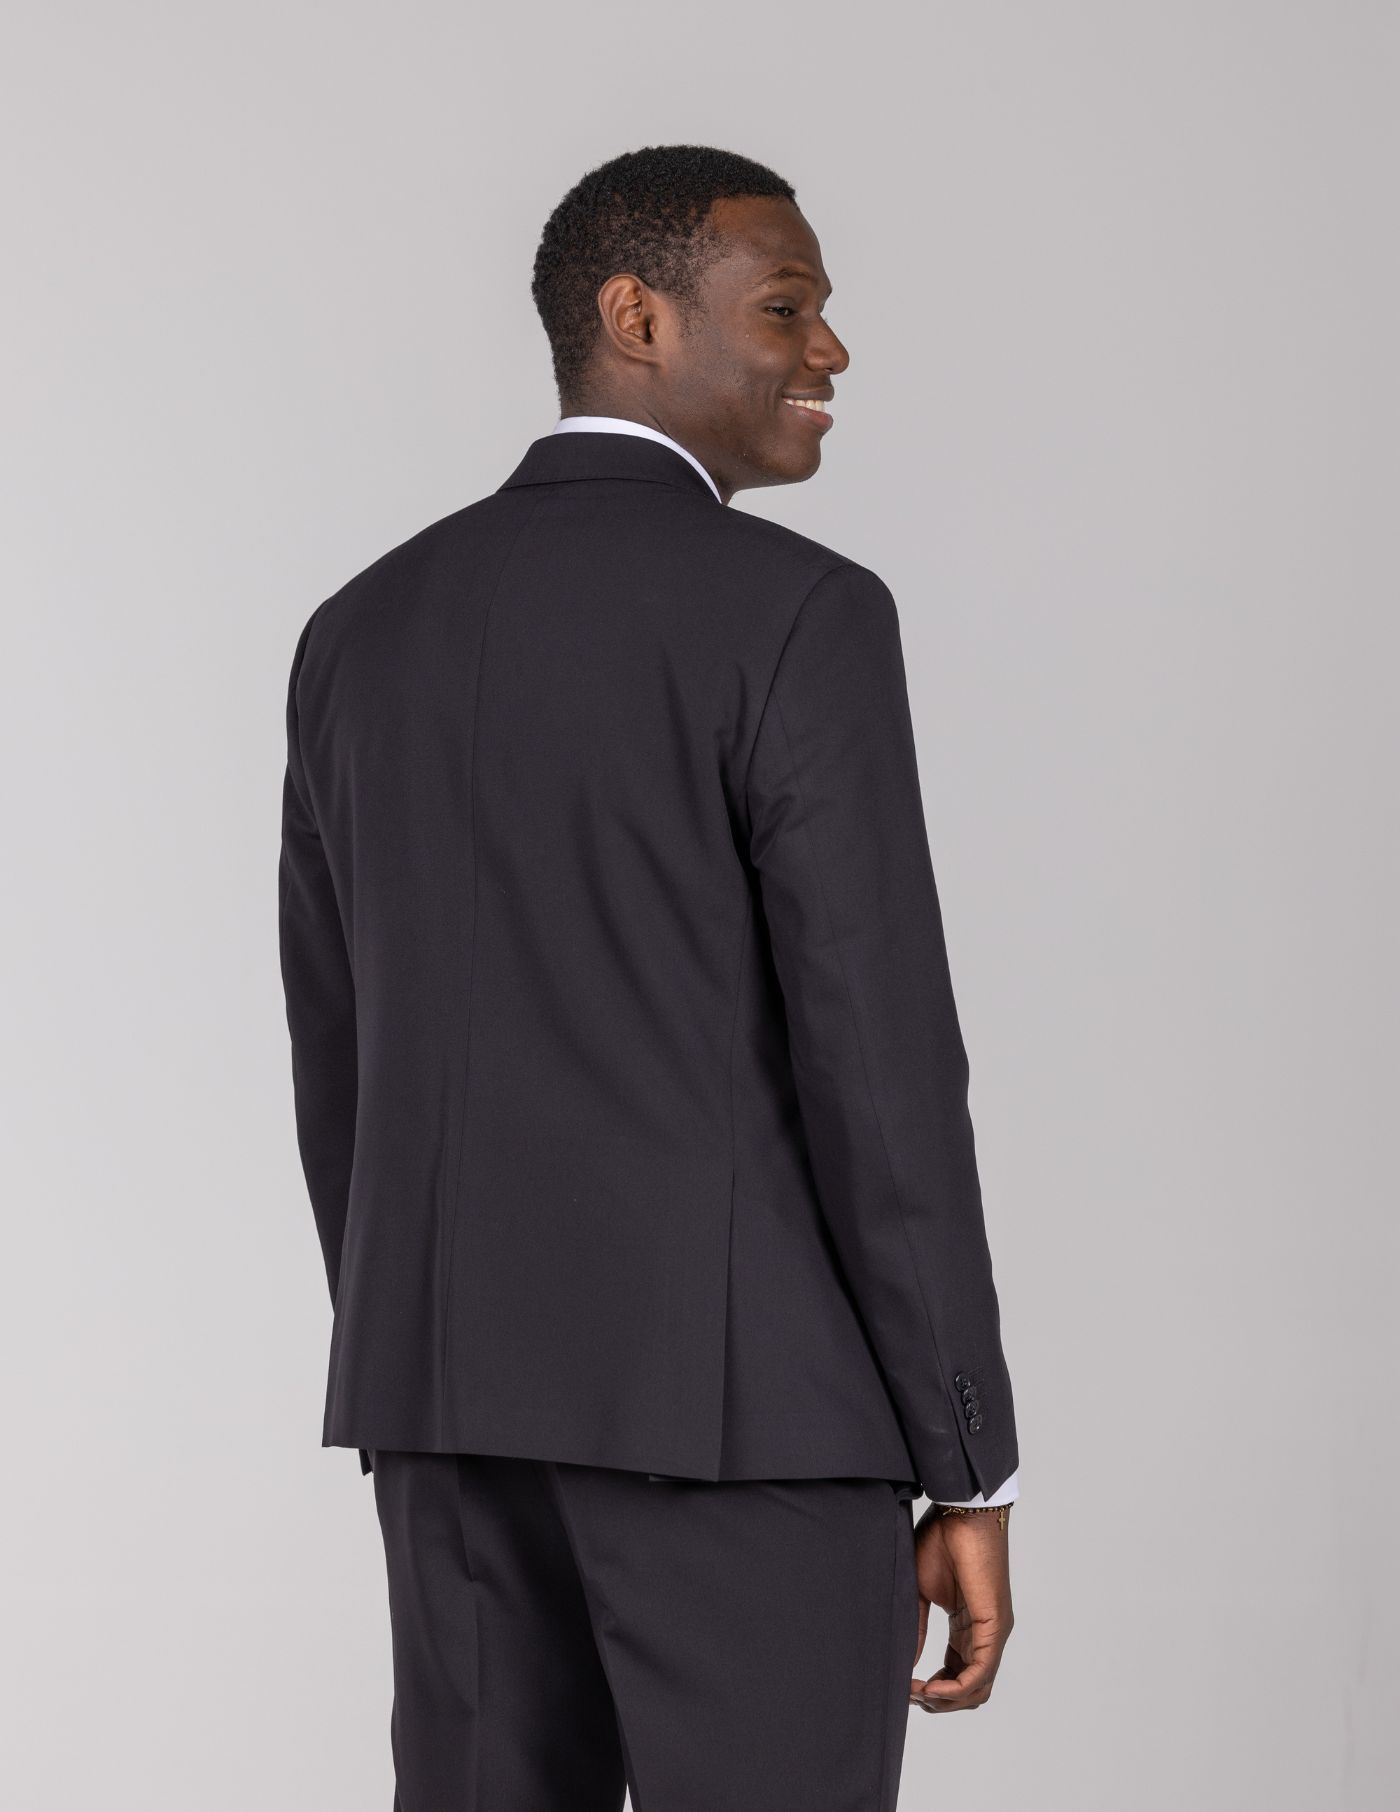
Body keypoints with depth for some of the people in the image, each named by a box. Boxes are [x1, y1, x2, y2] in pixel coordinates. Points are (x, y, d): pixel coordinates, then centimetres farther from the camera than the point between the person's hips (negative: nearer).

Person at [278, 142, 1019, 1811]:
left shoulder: (366, 631, 9)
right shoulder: (798, 617, -12)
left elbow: (338, 1070, 12)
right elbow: (879, 1056, -15)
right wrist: (969, 1476, -9)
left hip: (463, 1385, 7)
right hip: (737, 1398, -6)